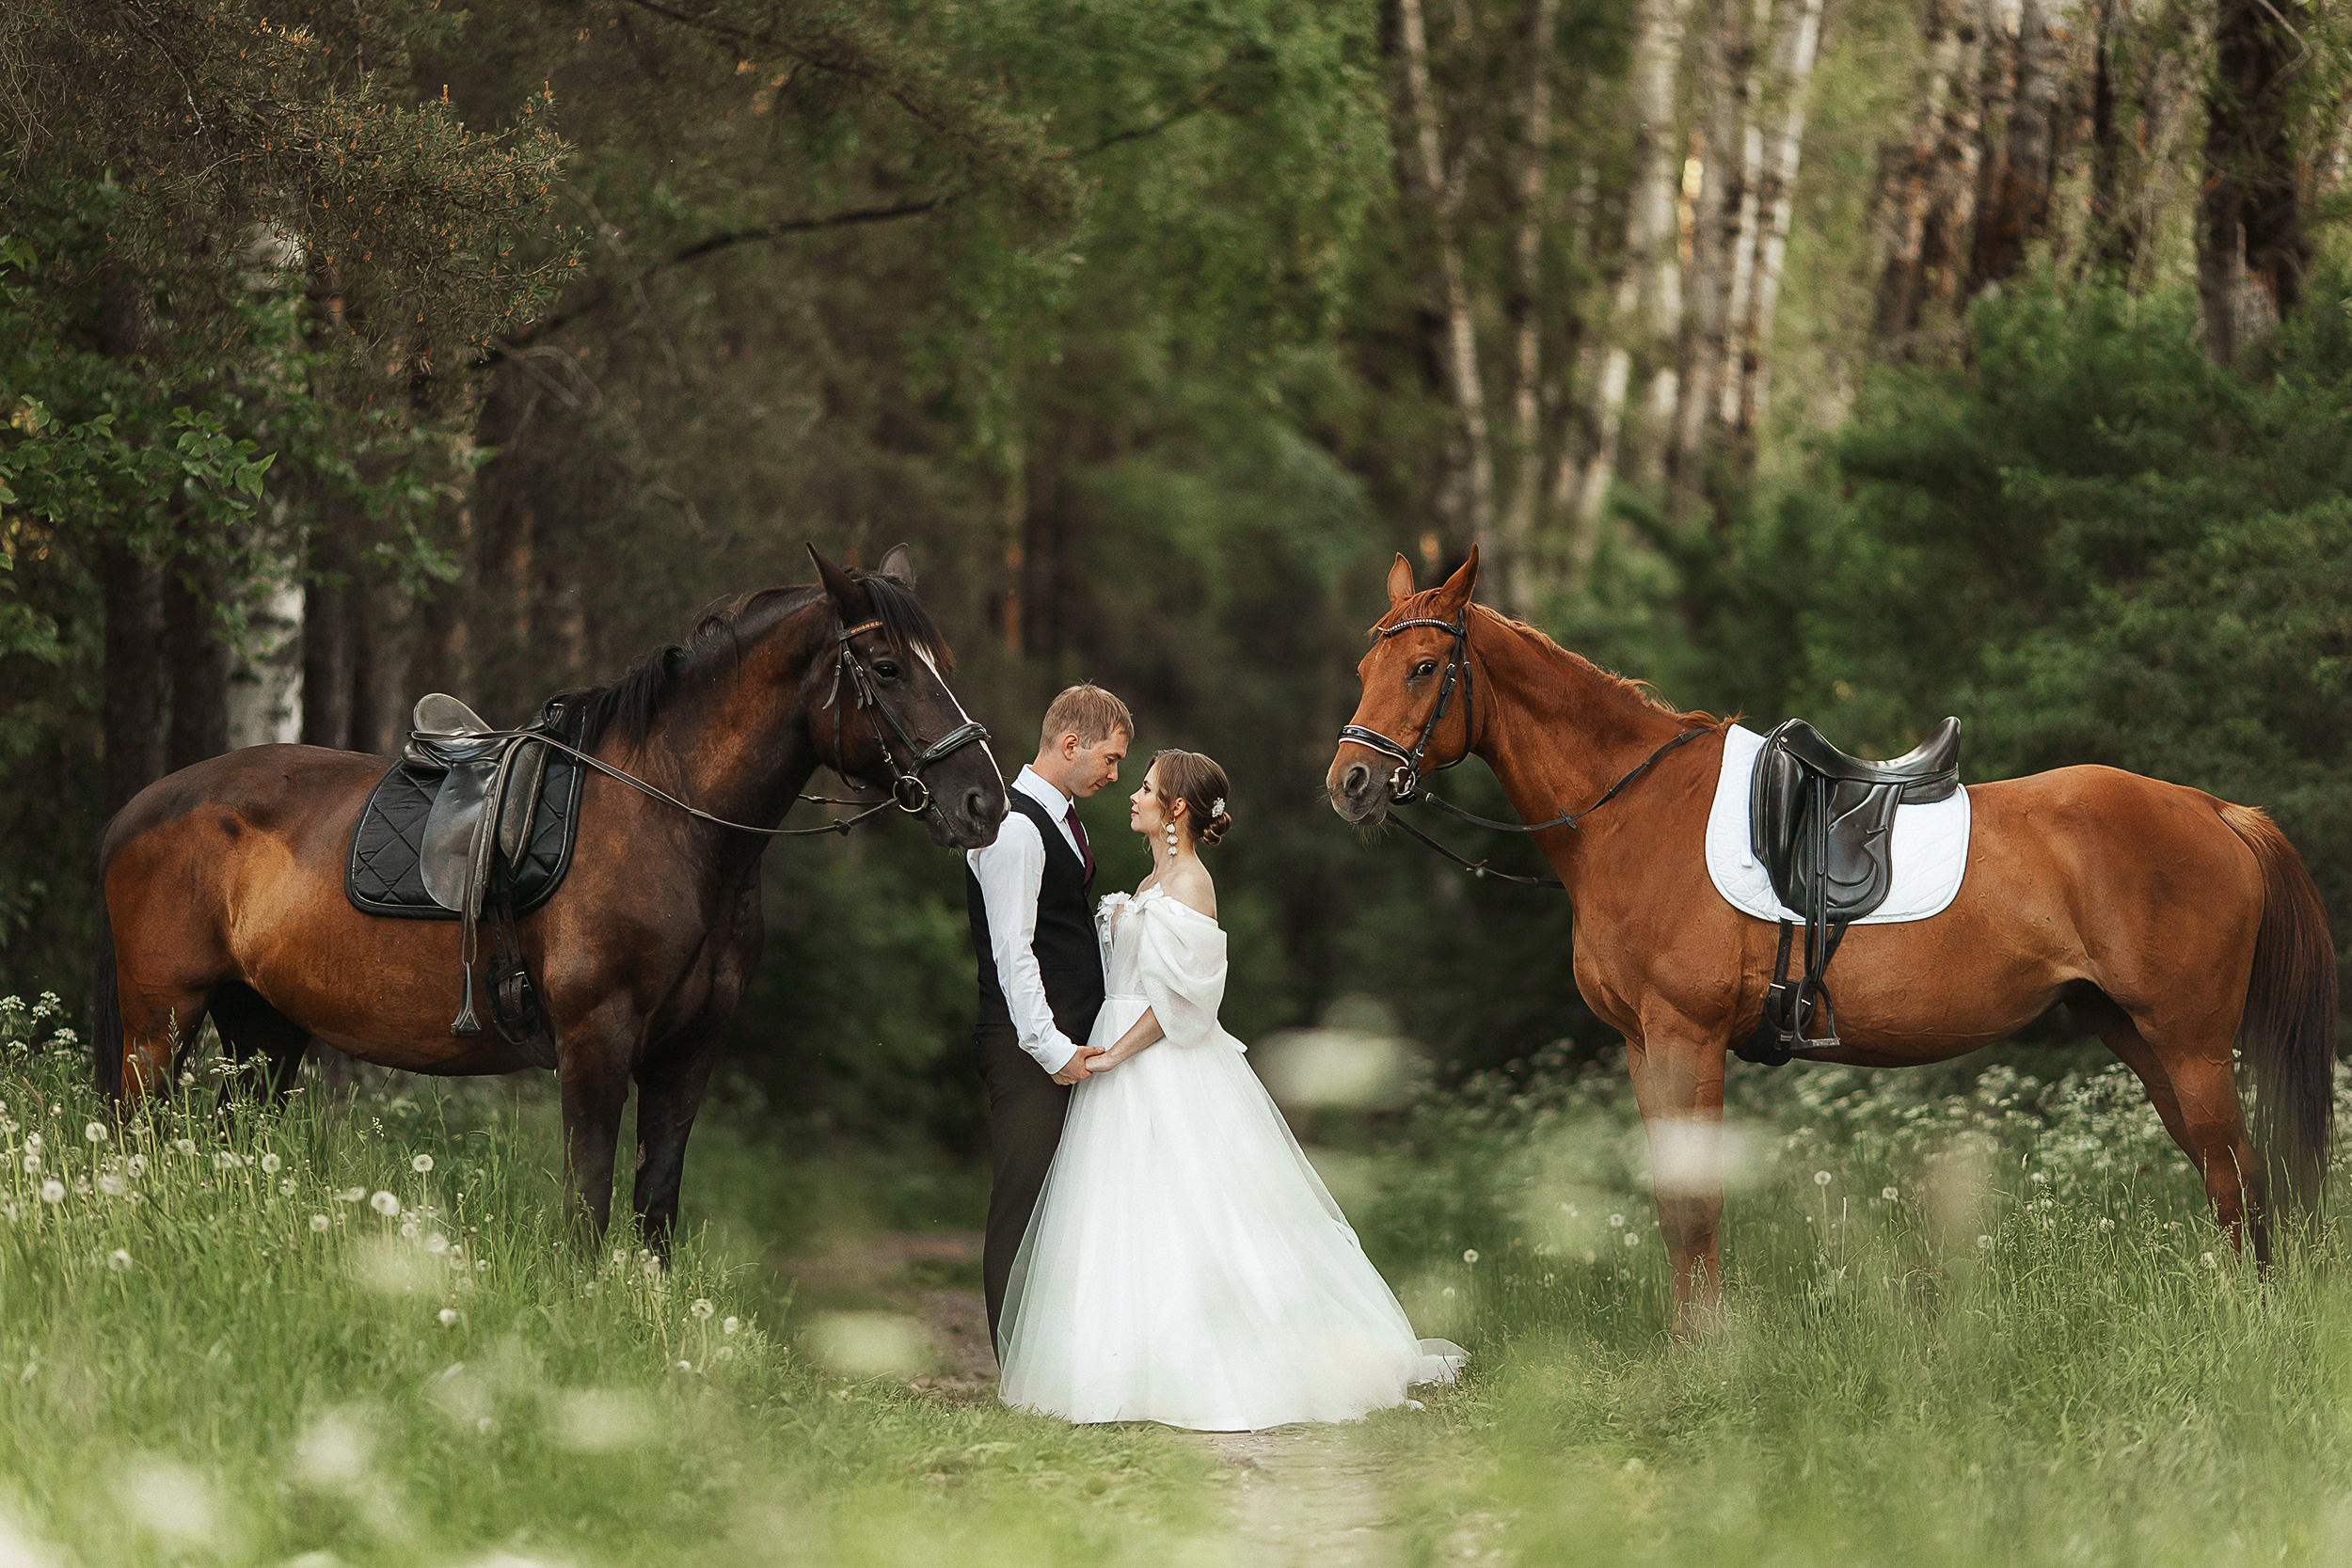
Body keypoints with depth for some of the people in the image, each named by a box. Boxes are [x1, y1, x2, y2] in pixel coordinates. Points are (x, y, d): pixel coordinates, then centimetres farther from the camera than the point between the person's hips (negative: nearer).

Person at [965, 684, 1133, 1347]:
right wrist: (1052, 1049, -21)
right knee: (1023, 1207, -5)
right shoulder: (1014, 829, -14)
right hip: (1028, 1050, -10)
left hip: (1068, 1043, 10)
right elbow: (1012, 953, -19)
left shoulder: (1062, 819, 17)